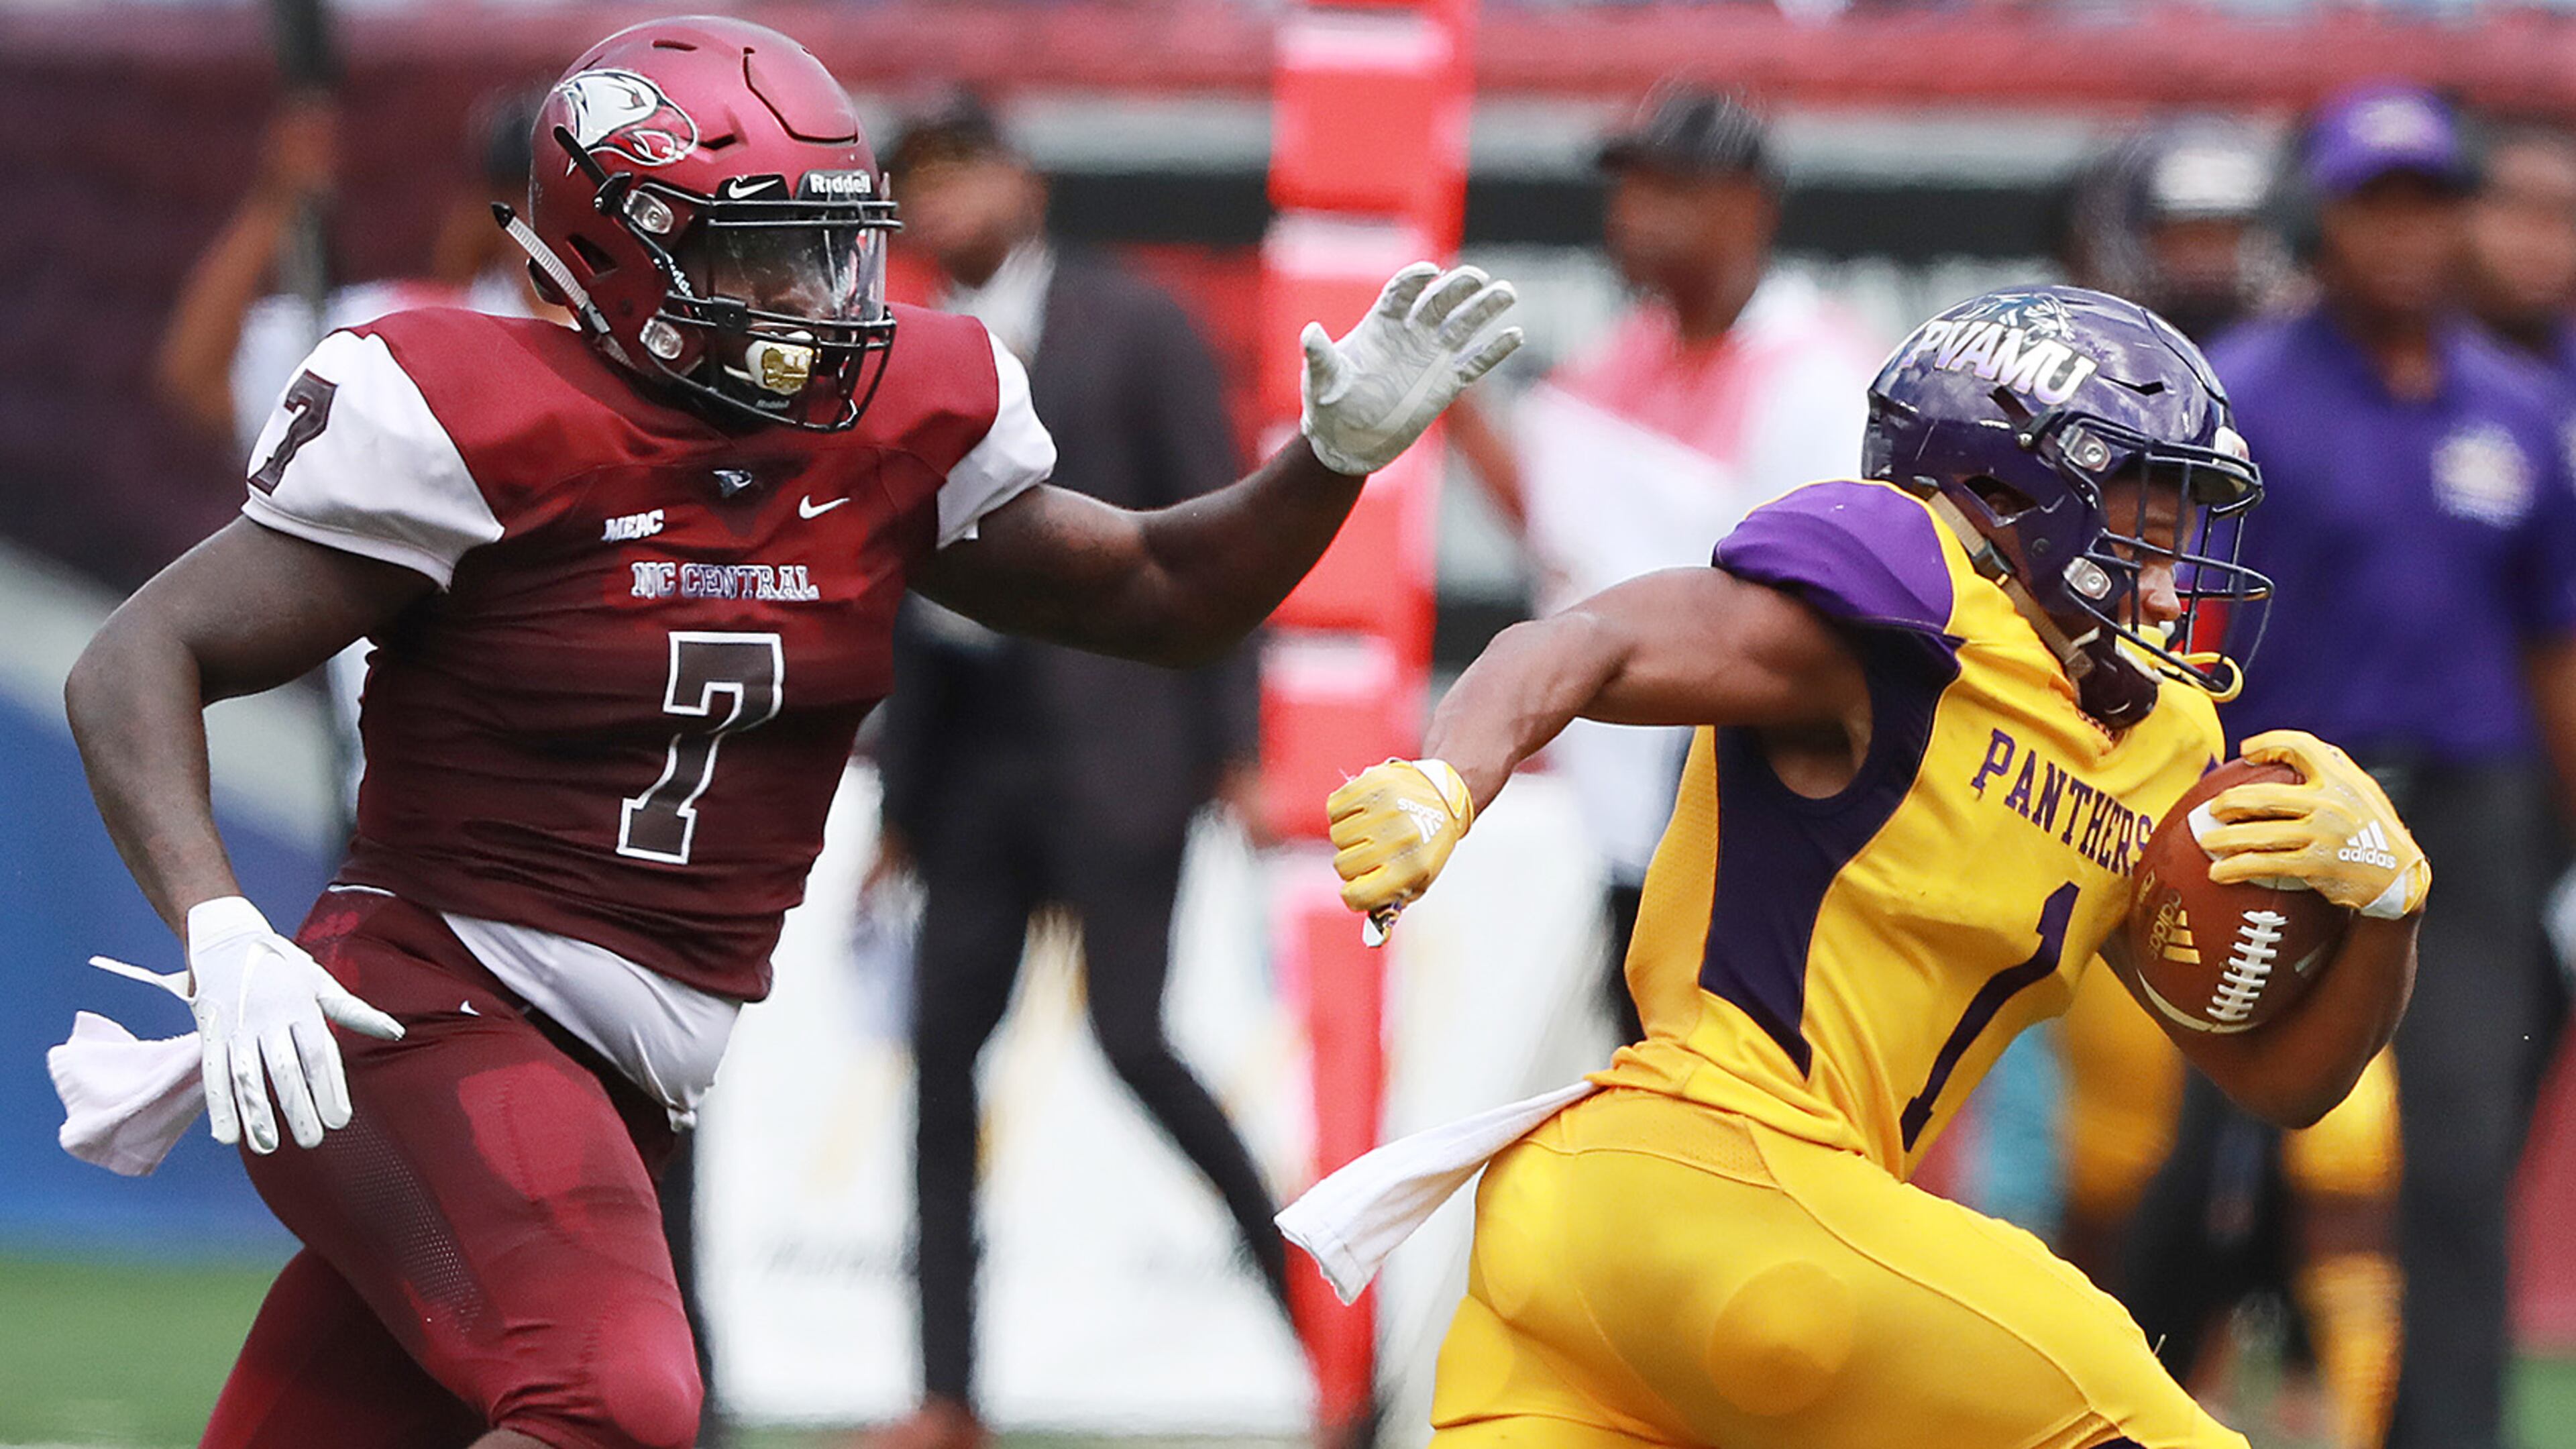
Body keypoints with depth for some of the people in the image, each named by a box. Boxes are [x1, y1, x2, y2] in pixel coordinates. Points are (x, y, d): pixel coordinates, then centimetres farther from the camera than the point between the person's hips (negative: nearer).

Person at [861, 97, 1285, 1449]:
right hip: (973, 740, 5)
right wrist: (900, 795, 15)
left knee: (1131, 1036, -13)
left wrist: (1235, 739, -9)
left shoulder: (1132, 324, -1)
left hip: (1109, 728, -5)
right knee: (942, 1053, 1)